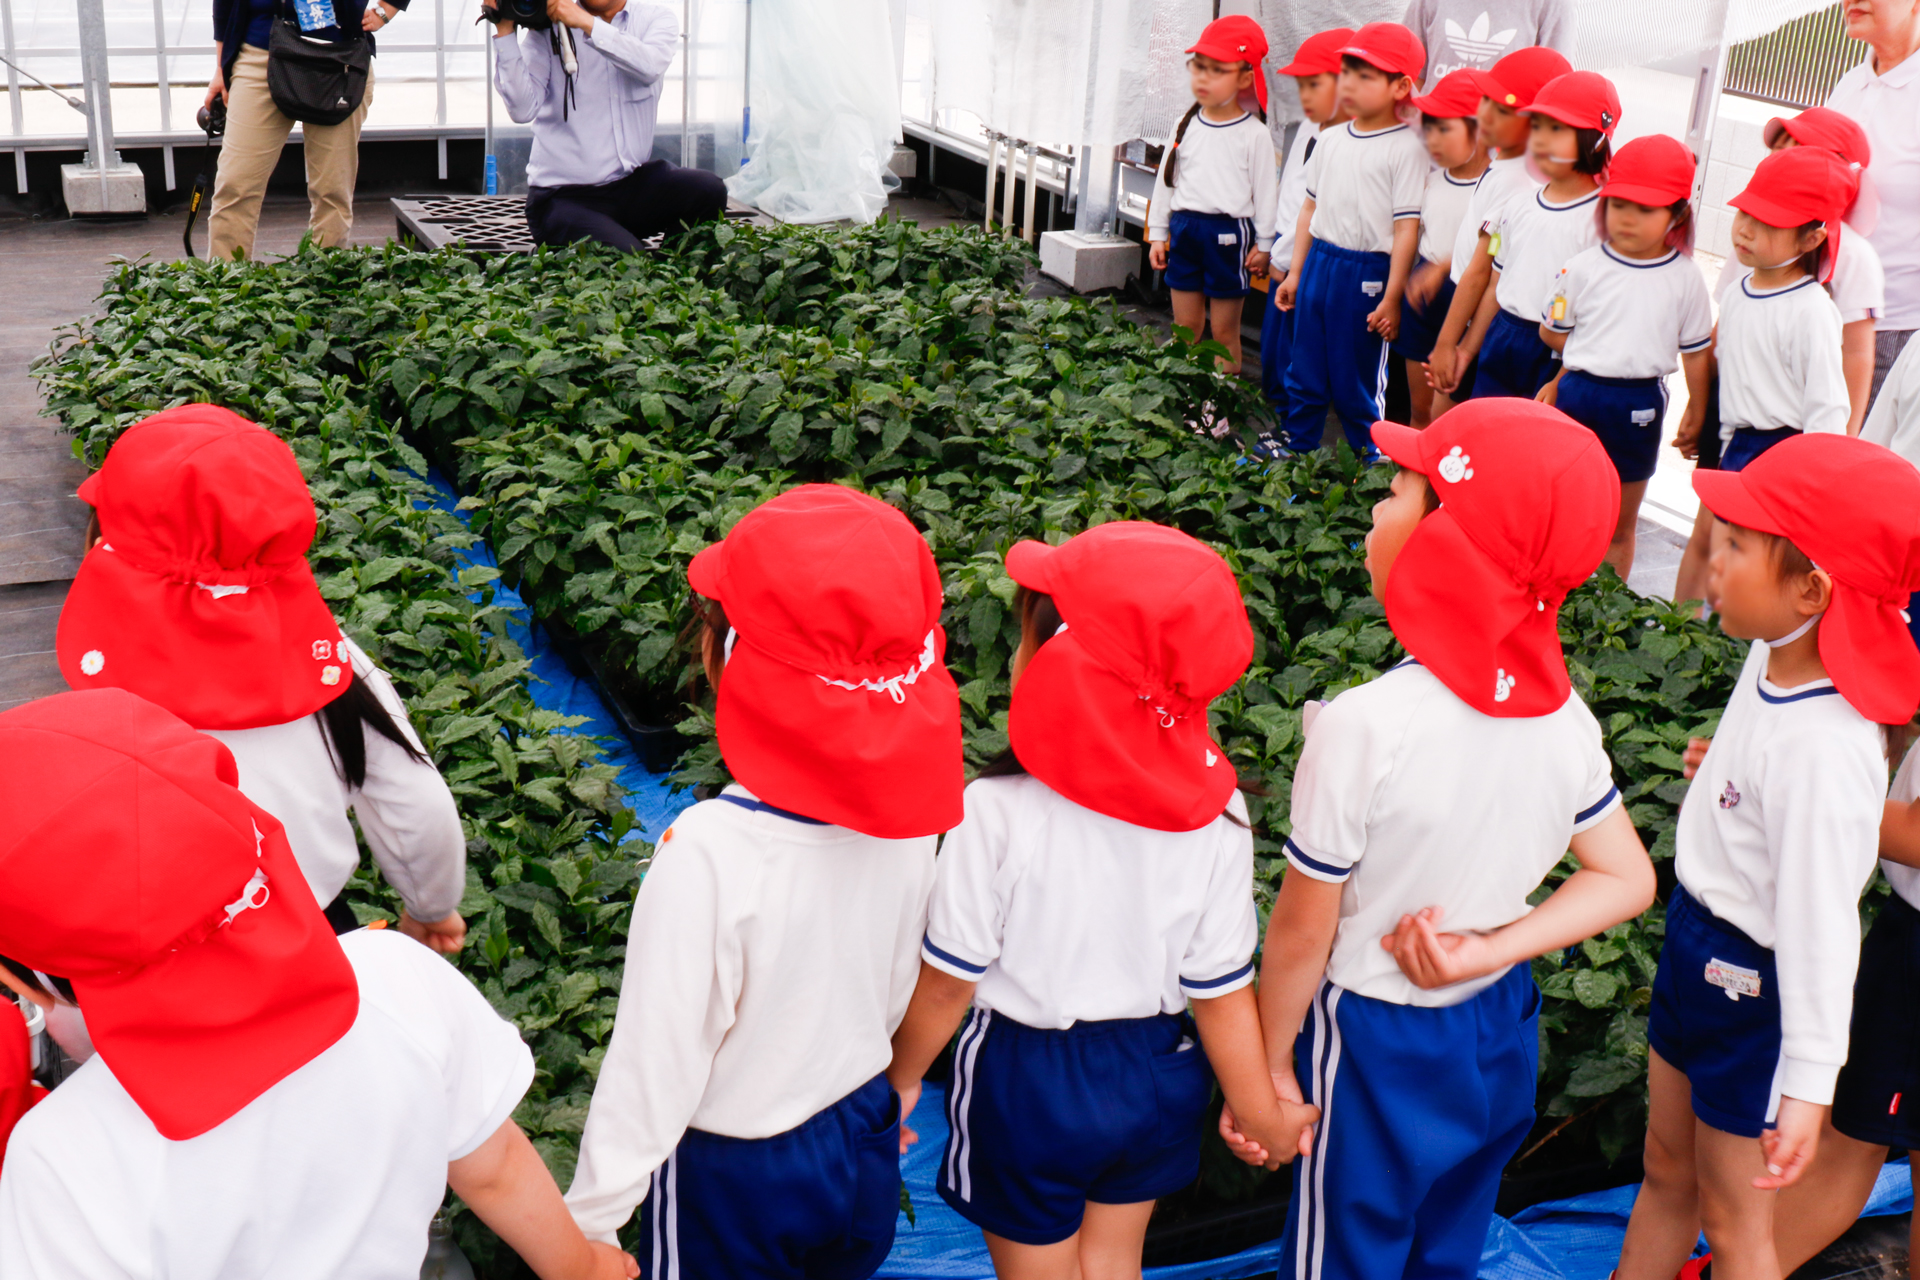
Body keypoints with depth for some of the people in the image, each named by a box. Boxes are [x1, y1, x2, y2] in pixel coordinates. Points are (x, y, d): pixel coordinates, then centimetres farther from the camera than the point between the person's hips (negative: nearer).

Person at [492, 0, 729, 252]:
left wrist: (587, 24, -25)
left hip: (634, 182, 3)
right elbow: (523, 110, -12)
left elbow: (651, 66, -18)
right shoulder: (547, 28, 0)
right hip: (564, 196, -3)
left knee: (709, 189, -24)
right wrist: (505, 32, -17)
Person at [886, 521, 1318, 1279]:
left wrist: (901, 1076, 2)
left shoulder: (996, 813, -28)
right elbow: (1221, 988, -10)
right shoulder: (1217, 815, -18)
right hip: (1156, 1075, 3)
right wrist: (1261, 1110, 7)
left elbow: (948, 981, -17)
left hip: (1027, 1080, -3)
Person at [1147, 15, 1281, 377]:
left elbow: (1266, 190, -3)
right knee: (1186, 327, 12)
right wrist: (1158, 233, 12)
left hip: (1228, 234, -5)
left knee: (1224, 332, 2)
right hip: (1185, 228, 5)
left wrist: (1263, 244, -4)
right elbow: (1165, 180, 13)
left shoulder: (1254, 134, -6)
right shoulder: (1186, 126, 7)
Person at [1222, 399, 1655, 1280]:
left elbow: (1302, 931, -20)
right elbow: (1628, 881, -2)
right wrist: (1487, 951, -10)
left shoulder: (1365, 727, -30)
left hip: (1376, 1047, -5)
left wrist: (1269, 1063, -6)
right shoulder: (1563, 717, -12)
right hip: (1500, 1033, 5)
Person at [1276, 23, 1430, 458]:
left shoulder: (1406, 148, -11)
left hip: (1367, 273, -6)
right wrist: (1295, 272, 16)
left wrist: (1391, 298, -15)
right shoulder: (1330, 141, 9)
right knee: (1305, 374, 14)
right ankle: (1296, 451, 27)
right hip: (1320, 262, 6)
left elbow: (1406, 228, -13)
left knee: (1356, 383, 2)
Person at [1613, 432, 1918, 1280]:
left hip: (1756, 986, -8)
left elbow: (1819, 922, -27)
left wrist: (1808, 1083, -21)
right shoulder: (1774, 658, -9)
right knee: (1667, 1174, 26)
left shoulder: (1825, 750, -32)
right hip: (1697, 941, 8)